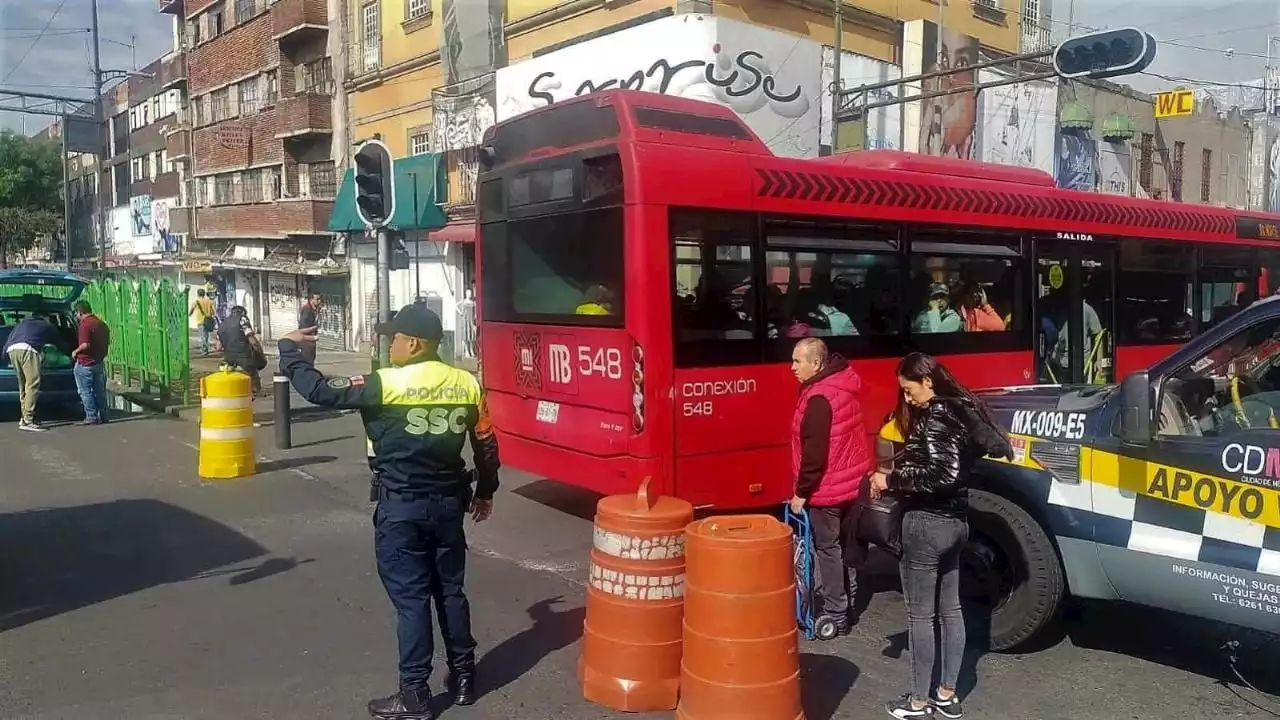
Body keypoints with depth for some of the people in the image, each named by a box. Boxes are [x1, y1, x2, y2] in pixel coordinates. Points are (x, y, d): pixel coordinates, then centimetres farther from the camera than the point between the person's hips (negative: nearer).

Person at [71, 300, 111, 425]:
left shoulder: (85, 325, -17)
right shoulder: (102, 324, 10)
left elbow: (85, 345, -25)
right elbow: (107, 343, 17)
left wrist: (76, 351, -9)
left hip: (85, 364, -8)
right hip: (100, 363, 8)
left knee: (86, 391, 1)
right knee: (99, 391, 12)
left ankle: (91, 417, 1)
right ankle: (102, 416, 16)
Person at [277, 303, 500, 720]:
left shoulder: (385, 384, -15)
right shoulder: (467, 384, 0)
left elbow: (320, 391, -12)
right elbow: (486, 447, 6)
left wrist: (291, 350, 4)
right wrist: (484, 493, 21)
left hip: (401, 507, -5)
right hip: (449, 502, 5)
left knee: (410, 598, 3)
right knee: (451, 591, 17)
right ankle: (463, 677, 28)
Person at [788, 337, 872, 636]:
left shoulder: (820, 399, -23)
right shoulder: (844, 384, 6)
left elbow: (814, 453, -23)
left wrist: (801, 492, -15)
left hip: (828, 488, -9)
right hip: (855, 480, 9)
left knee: (828, 549, 2)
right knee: (849, 546, 17)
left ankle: (836, 616, 9)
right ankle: (848, 605, 30)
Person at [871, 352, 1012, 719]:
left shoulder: (934, 417, -18)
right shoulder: (960, 409, 10)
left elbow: (940, 474, -27)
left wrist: (891, 480, -18)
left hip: (926, 524, -10)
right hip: (955, 521, 10)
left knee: (920, 616, 2)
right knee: (949, 610, 15)